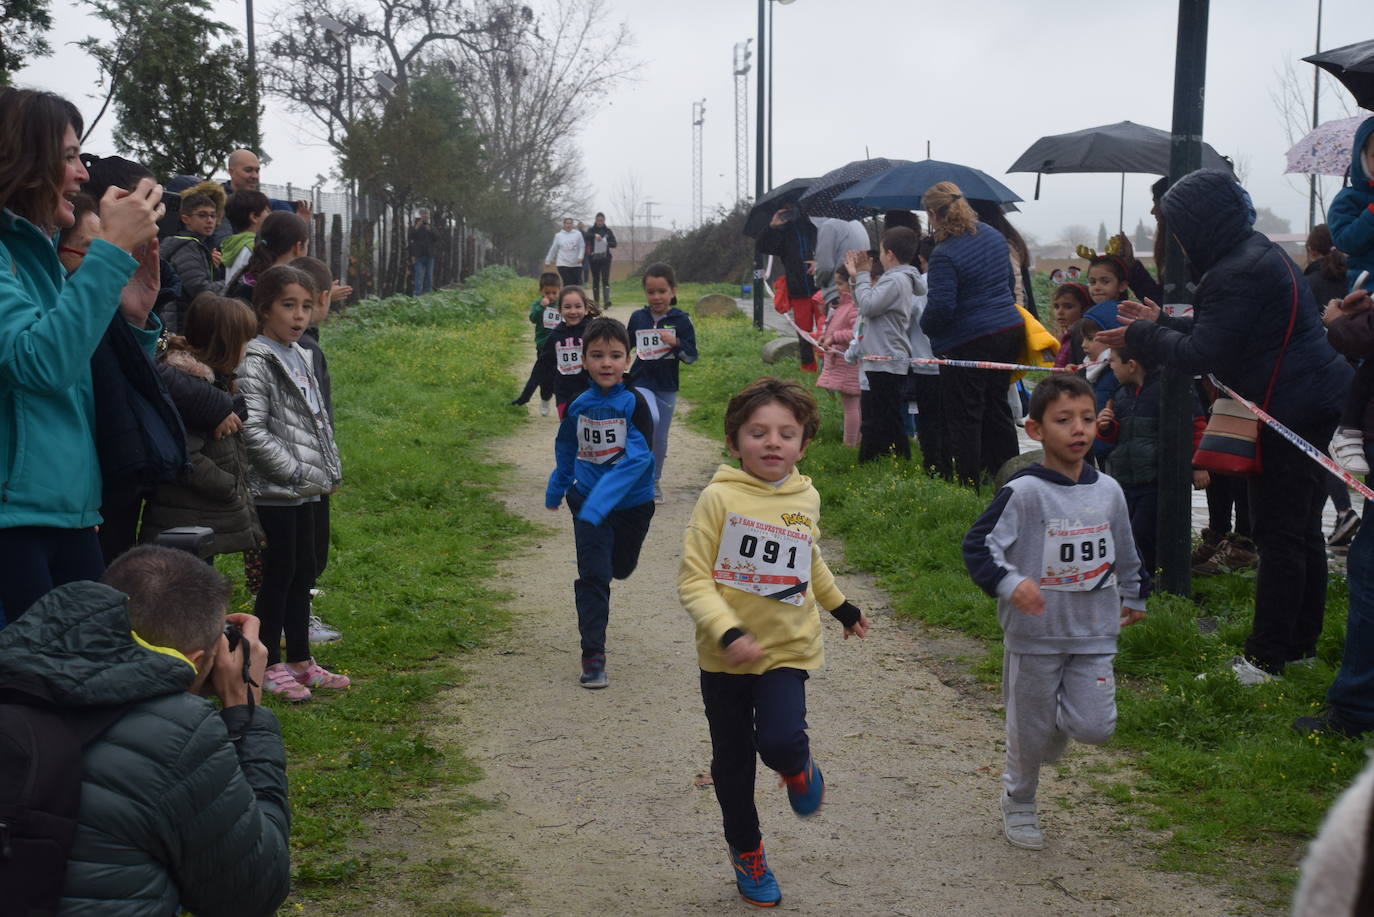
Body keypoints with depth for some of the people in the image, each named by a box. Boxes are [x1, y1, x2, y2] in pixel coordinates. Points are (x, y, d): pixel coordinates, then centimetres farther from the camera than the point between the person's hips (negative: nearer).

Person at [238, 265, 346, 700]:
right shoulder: (256, 361, -14)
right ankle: (270, 665, 11)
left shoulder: (299, 356, 13)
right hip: (274, 491, -9)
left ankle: (300, 660, 25)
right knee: (279, 575, -1)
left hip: (303, 491, 9)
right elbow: (253, 431, -20)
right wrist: (301, 473, -18)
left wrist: (331, 470, 9)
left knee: (303, 572, 14)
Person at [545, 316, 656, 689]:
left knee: (621, 567, 20)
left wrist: (601, 500, -32)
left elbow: (639, 457, -24)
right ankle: (593, 656, 0)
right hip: (587, 499, 1)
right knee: (593, 574, -6)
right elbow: (565, 449, 14)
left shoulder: (634, 403, -16)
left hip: (632, 503, 0)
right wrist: (556, 490, 25)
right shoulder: (579, 405, -5)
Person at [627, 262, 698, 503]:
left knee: (660, 438, 9)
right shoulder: (638, 318, 2)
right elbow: (625, 347, 18)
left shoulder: (680, 320, -4)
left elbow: (691, 356, -6)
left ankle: (654, 482, 26)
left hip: (667, 387, 1)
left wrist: (676, 343, -22)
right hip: (640, 383, 0)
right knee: (651, 419, -31)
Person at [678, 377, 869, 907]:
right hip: (725, 656, -1)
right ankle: (746, 853, 36)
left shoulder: (806, 499, 2)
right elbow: (693, 579, -15)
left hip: (788, 649, 1)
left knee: (781, 740, -22)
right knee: (733, 761, 12)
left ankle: (797, 768, 15)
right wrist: (728, 633, -27)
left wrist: (842, 607, 33)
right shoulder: (720, 497, -12)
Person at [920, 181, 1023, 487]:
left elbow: (940, 306, -23)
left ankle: (968, 484, 5)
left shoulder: (944, 255, -20)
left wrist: (926, 326, -4)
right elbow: (1009, 280, 19)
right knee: (997, 409, 18)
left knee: (964, 417, 1)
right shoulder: (992, 235, 7)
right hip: (1009, 330, 8)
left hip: (967, 343, -8)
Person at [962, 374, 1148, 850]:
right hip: (1035, 632, -4)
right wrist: (1009, 582, -31)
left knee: (1095, 727, -5)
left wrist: (1134, 595, 30)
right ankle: (1018, 803, 32)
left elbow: (1125, 551, 19)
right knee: (1030, 729, 8)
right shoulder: (1023, 492, -13)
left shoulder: (1108, 490, 3)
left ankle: (1056, 725, 30)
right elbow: (978, 544, -16)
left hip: (1094, 632, 4)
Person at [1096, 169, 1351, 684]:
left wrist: (1140, 337, -8)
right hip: (1316, 403, 11)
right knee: (1303, 529, 16)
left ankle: (1266, 658, 1)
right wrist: (1159, 322, 18)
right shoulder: (1258, 255, 14)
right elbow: (1216, 332, 20)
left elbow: (1201, 354, -20)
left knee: (1278, 536, -5)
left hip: (1291, 410, -11)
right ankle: (1300, 644, 26)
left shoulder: (1237, 274, -20)